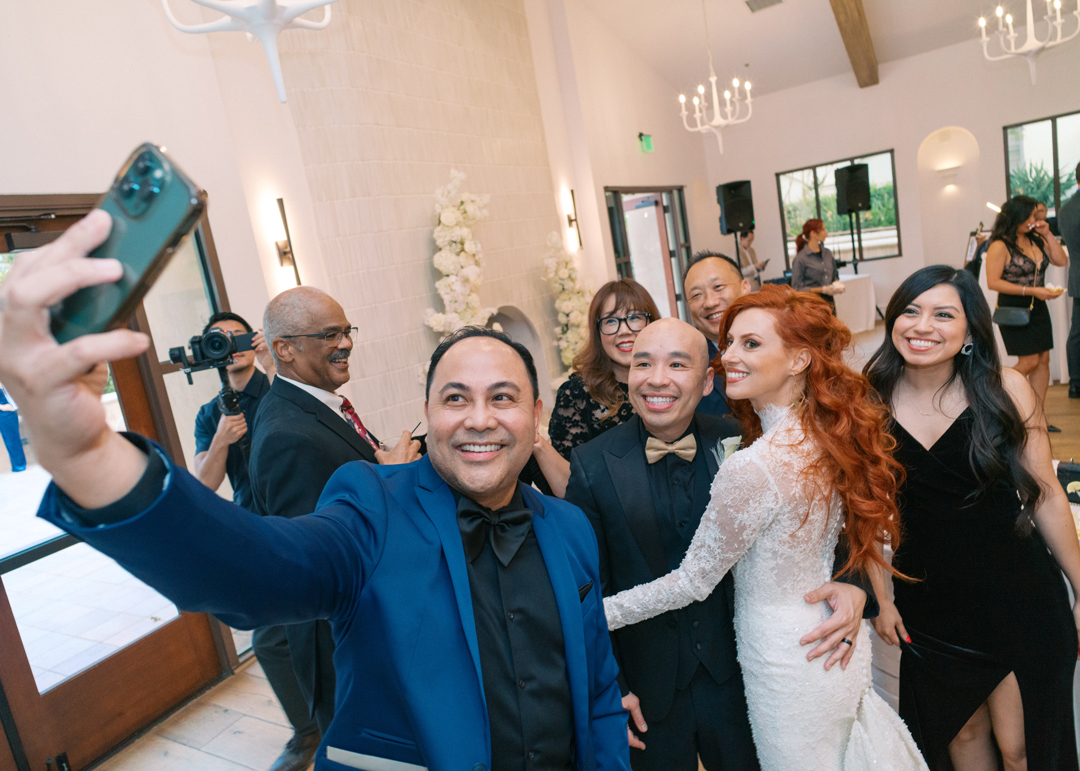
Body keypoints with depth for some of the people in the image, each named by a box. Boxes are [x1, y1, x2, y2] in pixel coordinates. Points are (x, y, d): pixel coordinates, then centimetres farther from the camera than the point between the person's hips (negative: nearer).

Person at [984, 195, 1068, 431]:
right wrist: (1031, 291, -21)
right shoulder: (1000, 246, -13)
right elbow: (993, 282, -18)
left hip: (1037, 308, 7)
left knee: (1043, 360, 6)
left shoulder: (1036, 240, 9)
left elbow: (1061, 261, 8)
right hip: (1013, 310, -7)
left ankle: (1037, 416, 12)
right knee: (1029, 361, -9)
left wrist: (1047, 235, 0)